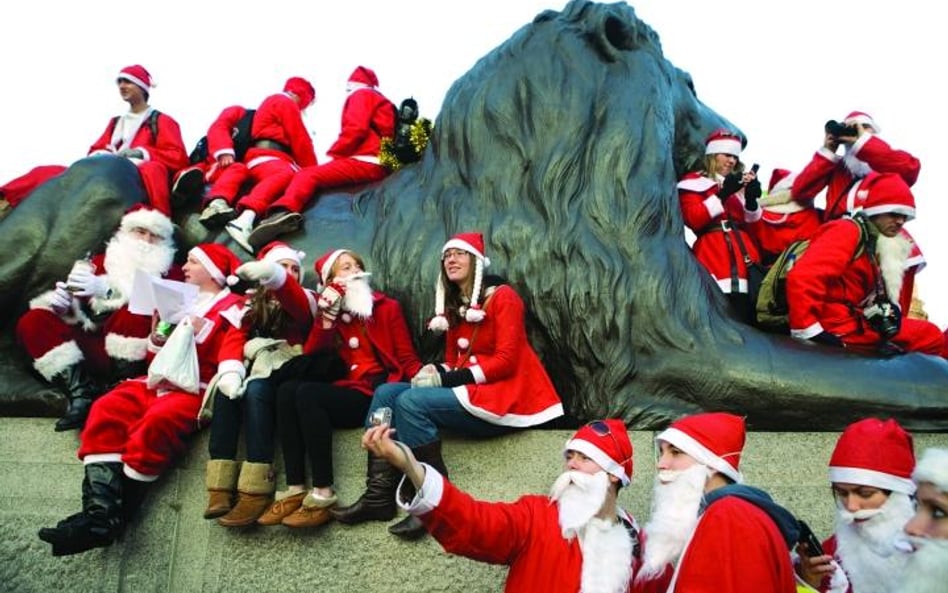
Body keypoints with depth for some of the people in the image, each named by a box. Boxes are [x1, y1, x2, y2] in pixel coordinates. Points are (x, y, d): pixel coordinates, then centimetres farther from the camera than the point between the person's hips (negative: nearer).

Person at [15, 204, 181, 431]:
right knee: (32, 322, -14)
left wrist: (105, 289, -22)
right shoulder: (102, 261, 23)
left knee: (136, 313, -31)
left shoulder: (170, 272, 12)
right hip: (89, 347, 4)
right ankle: (81, 390, -29)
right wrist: (60, 299, -9)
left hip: (129, 354, -4)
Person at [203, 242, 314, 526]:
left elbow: (298, 304, -20)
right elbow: (234, 340, 3)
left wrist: (274, 275, -43)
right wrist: (231, 372, -20)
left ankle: (256, 492, -42)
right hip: (257, 372, 3)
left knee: (256, 390, -34)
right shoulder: (253, 304, 19)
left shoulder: (304, 300, 7)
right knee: (226, 390, -29)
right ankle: (220, 487, -34)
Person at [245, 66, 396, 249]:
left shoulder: (361, 95, 11)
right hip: (379, 165, 10)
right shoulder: (381, 101, 38)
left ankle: (285, 211, -49)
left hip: (366, 162, -10)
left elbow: (355, 129, -7)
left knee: (308, 175, -22)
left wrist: (332, 154, 0)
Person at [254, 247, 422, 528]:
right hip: (346, 391, 4)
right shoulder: (331, 312, 17)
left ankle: (323, 495, -29)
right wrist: (326, 320, -4)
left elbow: (407, 358, 4)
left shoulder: (387, 307, 10)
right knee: (287, 389, -22)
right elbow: (311, 358, 4)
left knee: (308, 394, -27)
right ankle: (295, 490, -26)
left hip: (377, 394, -4)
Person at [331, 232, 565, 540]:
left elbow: (506, 360, -14)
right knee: (386, 393, -8)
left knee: (411, 401, -27)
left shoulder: (502, 297, -5)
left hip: (501, 393, -8)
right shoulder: (454, 306, 20)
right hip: (468, 390, 8)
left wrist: (455, 377, -18)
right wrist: (438, 372, -7)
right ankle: (379, 494, -19)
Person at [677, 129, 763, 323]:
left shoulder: (740, 184, 27)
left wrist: (752, 200, 0)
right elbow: (693, 219, -7)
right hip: (713, 254, -6)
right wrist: (723, 194, -11)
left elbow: (752, 224, 19)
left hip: (743, 254, 6)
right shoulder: (695, 182, 9)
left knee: (745, 313, -8)